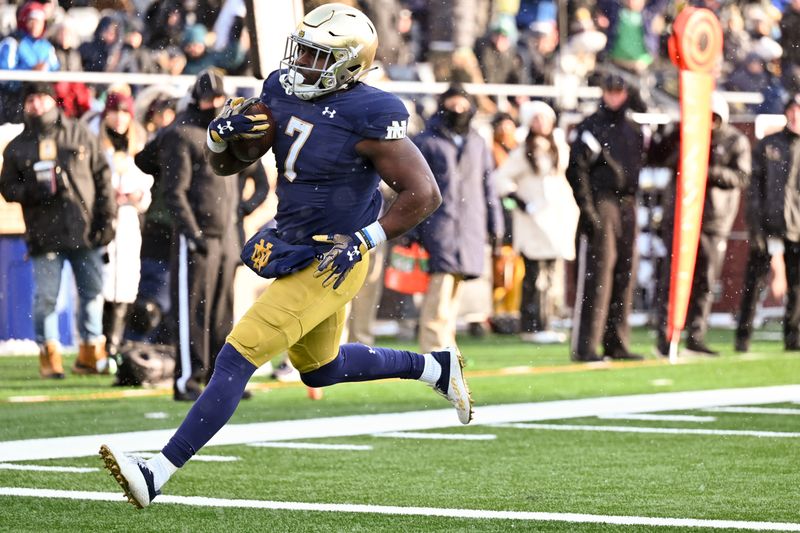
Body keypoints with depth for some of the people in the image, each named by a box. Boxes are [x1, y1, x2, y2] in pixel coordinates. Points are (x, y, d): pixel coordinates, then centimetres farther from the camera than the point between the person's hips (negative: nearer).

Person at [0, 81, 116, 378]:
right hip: (45, 235, -1)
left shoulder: (80, 135, 8)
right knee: (46, 296, -3)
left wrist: (107, 217, 1)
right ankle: (49, 357, 5)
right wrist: (33, 190, -13)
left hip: (85, 231, 1)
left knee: (92, 293, 6)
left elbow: (102, 177, 8)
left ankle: (91, 353, 17)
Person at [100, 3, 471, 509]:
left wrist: (363, 241, -23)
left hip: (330, 263, -9)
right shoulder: (283, 93, -1)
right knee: (320, 368, 28)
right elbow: (227, 165, 8)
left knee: (238, 357, -14)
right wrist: (221, 134, -15)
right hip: (295, 251, 9)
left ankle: (157, 474, -16)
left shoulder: (367, 120, -22)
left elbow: (424, 194, -20)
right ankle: (435, 367, 46)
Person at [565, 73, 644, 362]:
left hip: (627, 205, 7)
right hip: (600, 204, -7)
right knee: (596, 273, -11)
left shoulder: (634, 132, 17)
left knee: (625, 275, 6)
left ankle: (616, 343, 11)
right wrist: (587, 209, -15)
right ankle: (585, 346, -11)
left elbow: (638, 169, 26)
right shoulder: (590, 129, -3)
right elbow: (576, 170, -10)